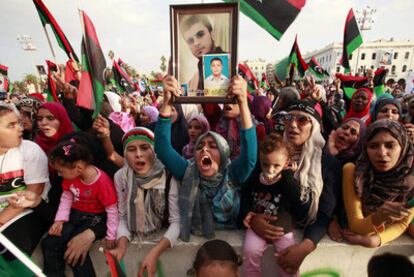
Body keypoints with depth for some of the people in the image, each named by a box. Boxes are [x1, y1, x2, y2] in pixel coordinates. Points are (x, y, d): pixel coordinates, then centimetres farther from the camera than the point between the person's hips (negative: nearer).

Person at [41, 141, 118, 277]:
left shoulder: (102, 182, -28)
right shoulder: (70, 176, -7)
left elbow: (112, 210, -20)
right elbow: (66, 198, 6)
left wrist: (111, 236, -14)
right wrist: (60, 220, -6)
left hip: (94, 218, -6)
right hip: (74, 214, 6)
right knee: (49, 243, -5)